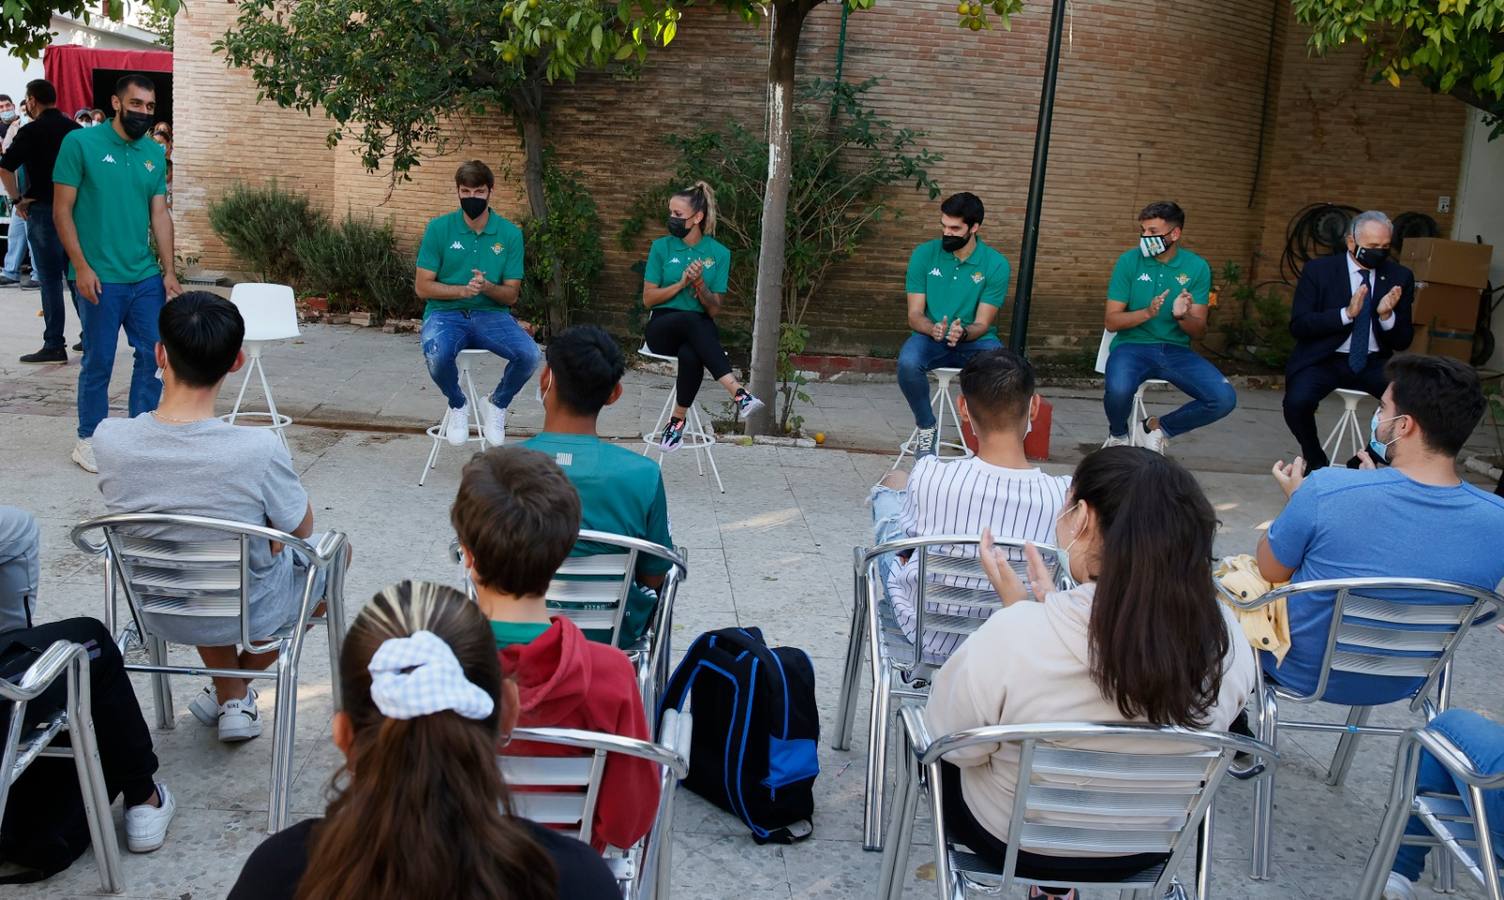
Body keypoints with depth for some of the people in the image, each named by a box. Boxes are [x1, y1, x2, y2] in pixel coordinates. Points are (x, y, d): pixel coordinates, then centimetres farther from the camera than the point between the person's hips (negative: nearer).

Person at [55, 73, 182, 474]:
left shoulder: (155, 153, 9)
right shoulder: (80, 143, -5)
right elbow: (62, 210, -6)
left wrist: (169, 271, 6)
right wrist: (81, 267, -12)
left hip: (146, 277, 5)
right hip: (101, 278, -5)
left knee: (154, 355, 7)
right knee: (99, 362, 4)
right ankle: (89, 440, 19)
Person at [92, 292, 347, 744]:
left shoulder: (109, 438, -22)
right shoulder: (260, 449, -33)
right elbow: (301, 530, -13)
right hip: (249, 613, -3)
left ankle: (229, 696, 38)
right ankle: (238, 686, 28)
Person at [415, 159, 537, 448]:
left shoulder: (510, 234, 1)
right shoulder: (439, 229, -2)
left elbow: (511, 295, 3)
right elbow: (423, 287, -2)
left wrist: (487, 287, -19)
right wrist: (463, 290, -18)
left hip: (491, 314, 2)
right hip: (445, 313, -1)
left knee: (529, 354, -28)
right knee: (437, 355, -36)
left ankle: (497, 404, 5)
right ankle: (458, 405, 0)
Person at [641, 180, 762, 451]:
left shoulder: (719, 253, 3)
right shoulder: (661, 247, 4)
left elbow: (715, 309, 2)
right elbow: (648, 299, 3)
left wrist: (699, 284, -16)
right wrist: (681, 283, -11)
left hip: (700, 331, 0)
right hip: (663, 327, 0)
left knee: (691, 355, -39)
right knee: (691, 320, -38)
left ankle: (678, 419, -25)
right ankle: (737, 391, -47)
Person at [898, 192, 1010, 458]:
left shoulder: (996, 264, -6)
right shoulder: (924, 254, -3)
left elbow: (982, 324, -7)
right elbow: (914, 314, -4)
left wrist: (963, 332, -31)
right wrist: (933, 329, -28)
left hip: (975, 340, 0)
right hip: (930, 337, 1)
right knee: (907, 363, -35)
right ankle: (926, 427, -8)